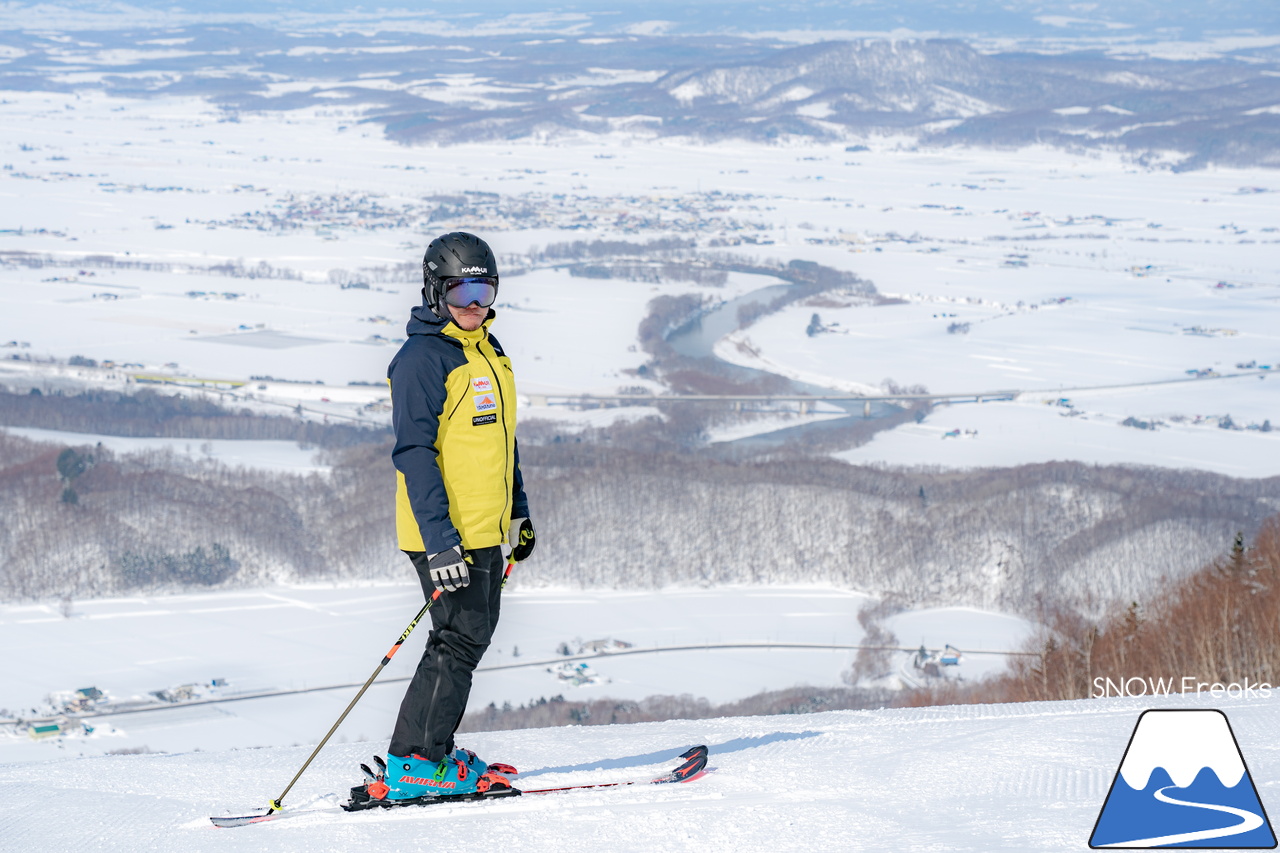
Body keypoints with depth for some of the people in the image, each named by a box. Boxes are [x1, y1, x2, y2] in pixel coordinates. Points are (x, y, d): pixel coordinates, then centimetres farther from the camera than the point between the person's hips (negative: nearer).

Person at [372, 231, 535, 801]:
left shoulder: (488, 353, 15)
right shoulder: (423, 358, -14)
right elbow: (415, 452, -20)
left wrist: (519, 514, 23)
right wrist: (440, 539, -25)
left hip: (485, 528, 9)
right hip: (448, 533, -9)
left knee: (474, 634, 13)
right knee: (460, 638, -9)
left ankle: (428, 751, 20)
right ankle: (413, 765, -5)